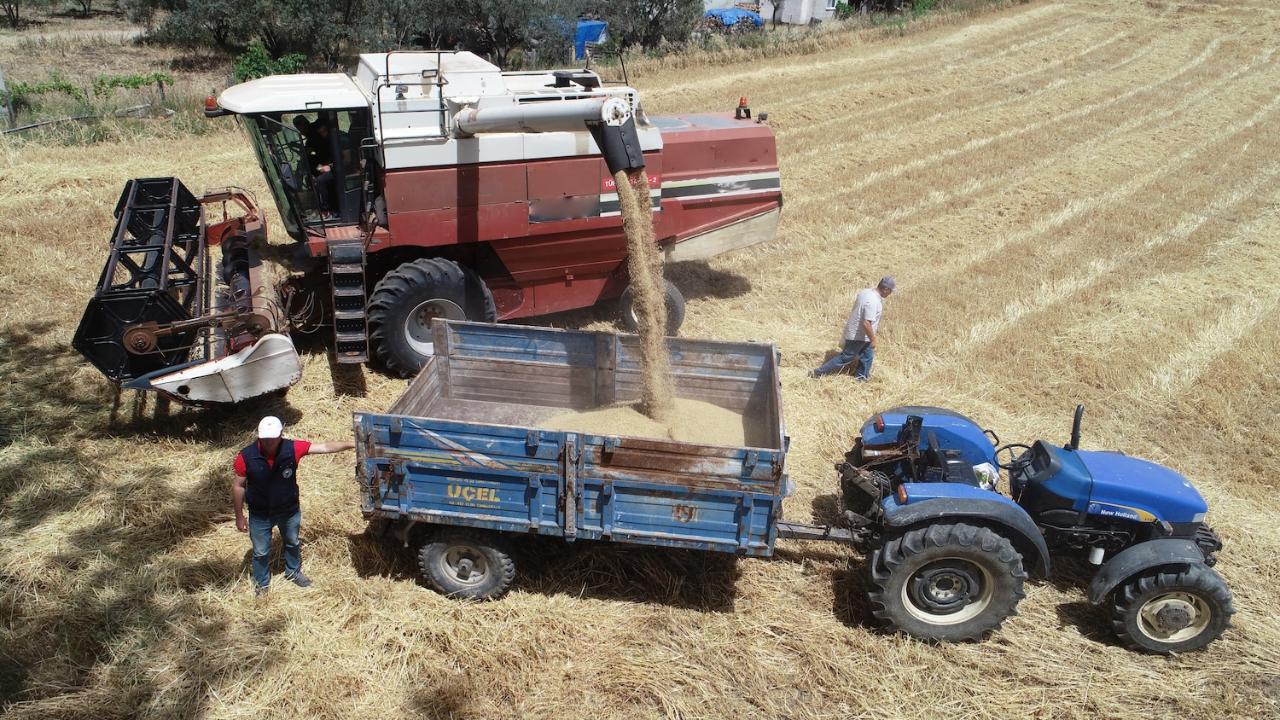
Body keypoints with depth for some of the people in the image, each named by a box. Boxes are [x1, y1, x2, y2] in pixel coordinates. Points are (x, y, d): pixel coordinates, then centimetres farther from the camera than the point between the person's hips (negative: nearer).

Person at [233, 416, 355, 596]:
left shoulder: (292, 449, -24)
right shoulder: (246, 457, -26)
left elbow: (325, 447, -17)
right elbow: (239, 486, -13)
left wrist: (352, 444, -19)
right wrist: (239, 516, -6)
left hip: (289, 510, 2)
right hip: (260, 515, -2)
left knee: (293, 543, 27)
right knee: (261, 552, 19)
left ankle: (293, 572, 55)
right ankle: (261, 583, 46)